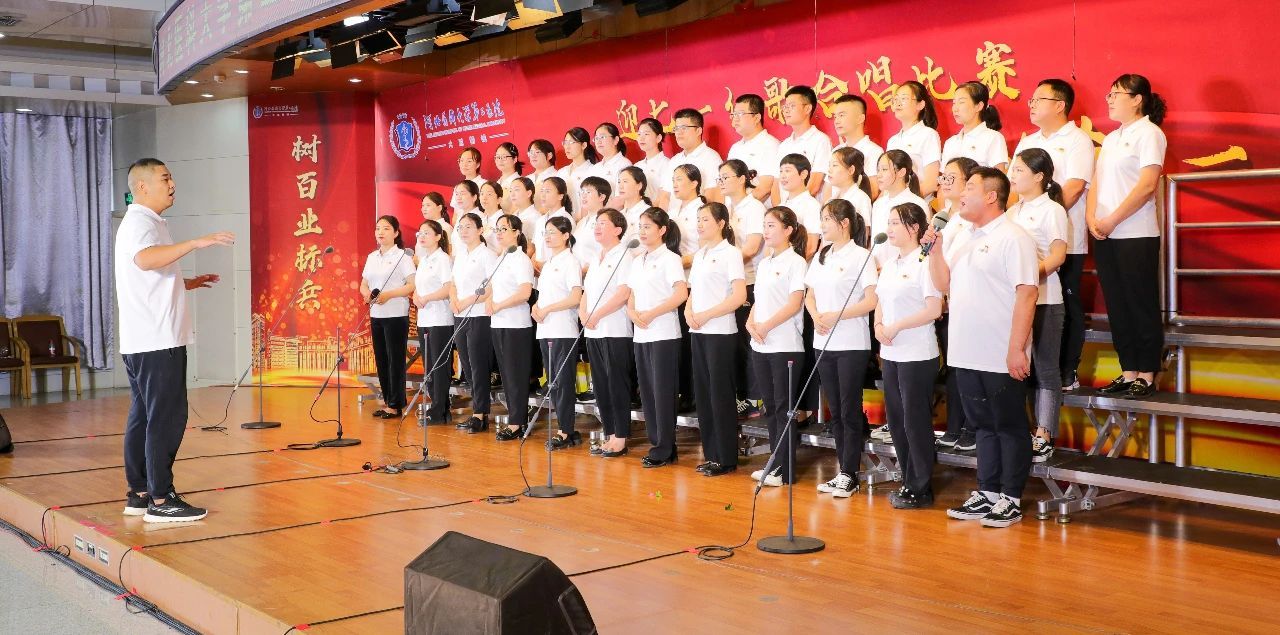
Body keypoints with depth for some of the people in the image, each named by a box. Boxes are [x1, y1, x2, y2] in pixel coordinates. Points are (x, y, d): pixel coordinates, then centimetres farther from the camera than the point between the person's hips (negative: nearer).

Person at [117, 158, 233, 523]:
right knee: (167, 418, -9)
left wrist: (187, 284, 23)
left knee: (143, 417, 12)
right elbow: (145, 259, -34)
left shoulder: (143, 222, 22)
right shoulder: (140, 222, -11)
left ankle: (139, 495, 17)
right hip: (157, 341, -11)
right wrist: (196, 243, -39)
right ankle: (161, 500, -6)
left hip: (143, 342, 11)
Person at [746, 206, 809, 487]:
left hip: (785, 346, -7)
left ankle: (784, 469, 3)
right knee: (770, 406, 11)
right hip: (760, 346, 7)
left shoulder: (795, 262, -7)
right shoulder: (763, 263, 14)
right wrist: (750, 323, -2)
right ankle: (774, 463, 19)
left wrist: (766, 326, -16)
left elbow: (795, 303, -14)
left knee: (784, 407, -2)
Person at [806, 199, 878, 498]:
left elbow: (871, 301, -14)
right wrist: (815, 316, -4)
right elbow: (810, 295, 16)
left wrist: (836, 316, -18)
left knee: (850, 410, -1)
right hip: (824, 343, 7)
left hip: (852, 344, -7)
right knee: (835, 410, 11)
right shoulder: (821, 257, 12)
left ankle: (849, 474, 5)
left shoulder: (860, 256, -8)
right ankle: (844, 471, 18)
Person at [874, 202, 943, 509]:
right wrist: (879, 326, -1)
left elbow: (934, 310, -17)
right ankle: (908, 482, 23)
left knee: (915, 420, -2)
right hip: (891, 353, 8)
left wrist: (896, 326, -16)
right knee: (896, 419, 12)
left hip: (917, 354, -8)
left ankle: (920, 489, 8)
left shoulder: (924, 262, -11)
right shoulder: (889, 264, 13)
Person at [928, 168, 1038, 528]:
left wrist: (1017, 348, -21)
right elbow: (943, 284, 16)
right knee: (983, 425, 15)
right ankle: (986, 494, 23)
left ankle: (1010, 499, 11)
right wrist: (934, 247, 3)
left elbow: (1026, 294, -17)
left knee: (1009, 427, 4)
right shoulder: (962, 238, 14)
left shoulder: (1013, 239, -11)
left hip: (1001, 358, -8)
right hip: (967, 354, 8)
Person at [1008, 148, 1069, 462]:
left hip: (1044, 299, -6)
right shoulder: (1013, 211, 15)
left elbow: (1059, 254, -13)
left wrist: (1035, 271, -28)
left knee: (1045, 368, 0)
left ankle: (1044, 437, 4)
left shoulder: (1051, 210, -5)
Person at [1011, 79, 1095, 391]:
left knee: (1066, 306, 0)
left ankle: (1067, 373, 6)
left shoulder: (1077, 140, -2)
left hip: (1064, 240, -6)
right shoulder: (1027, 142, 18)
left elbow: (1073, 189, -13)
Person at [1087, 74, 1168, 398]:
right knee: (1117, 307, 9)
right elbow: (1097, 181, 13)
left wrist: (1111, 220, -15)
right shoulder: (1111, 138, 17)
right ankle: (1128, 373, 15)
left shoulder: (1148, 133, -6)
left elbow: (1147, 185, -14)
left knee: (1142, 307, -1)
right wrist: (1091, 218, -4)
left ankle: (1146, 375, 6)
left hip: (1136, 235, -7)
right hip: (1104, 237, 7)